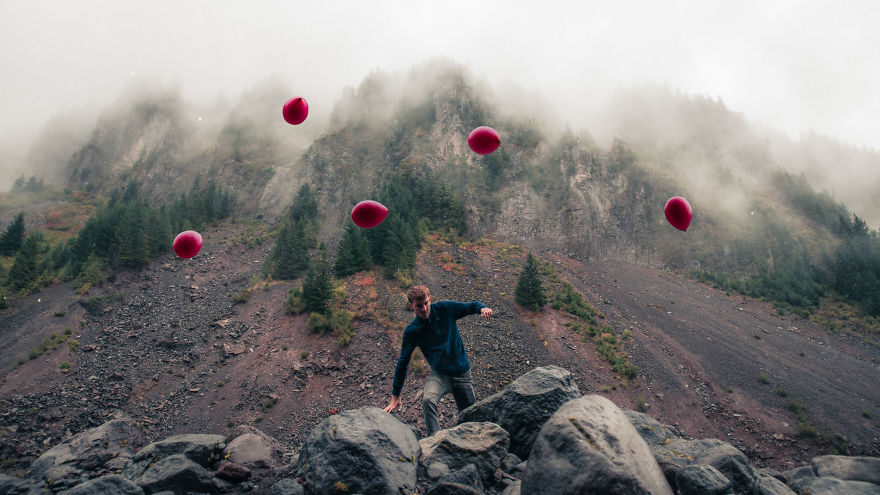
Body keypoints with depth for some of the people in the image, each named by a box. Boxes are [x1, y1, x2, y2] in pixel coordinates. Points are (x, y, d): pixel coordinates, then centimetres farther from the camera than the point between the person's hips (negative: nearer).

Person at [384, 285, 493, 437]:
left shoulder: (445, 309, -7)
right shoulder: (411, 331, -7)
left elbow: (472, 306, 2)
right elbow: (403, 363, -1)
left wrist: (483, 308, -24)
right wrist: (395, 396, -1)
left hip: (462, 373, 1)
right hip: (439, 374, -1)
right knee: (428, 400, -33)